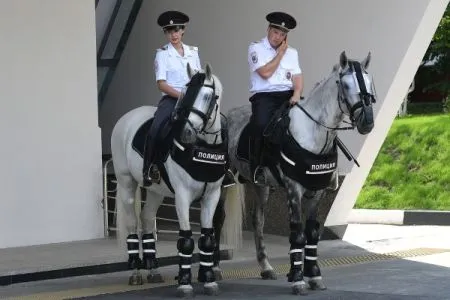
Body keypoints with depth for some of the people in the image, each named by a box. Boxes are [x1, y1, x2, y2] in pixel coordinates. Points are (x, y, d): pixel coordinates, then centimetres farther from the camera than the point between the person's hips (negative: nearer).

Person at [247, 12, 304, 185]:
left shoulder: (292, 52, 18)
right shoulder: (256, 49, 4)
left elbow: (297, 77, 9)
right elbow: (265, 73, -10)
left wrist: (297, 94, -11)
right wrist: (280, 53, -1)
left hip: (287, 95, 4)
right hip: (263, 95, -4)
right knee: (261, 124, -32)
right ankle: (257, 168, -17)